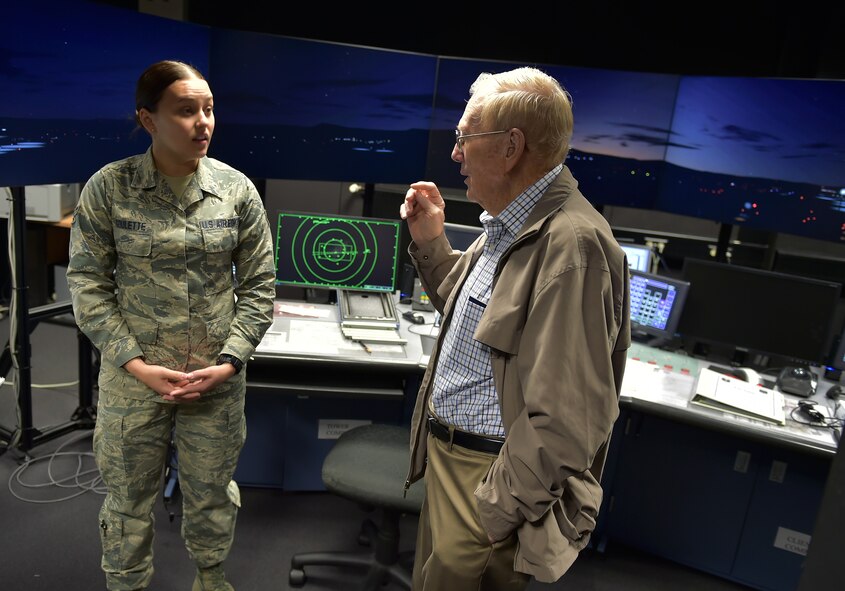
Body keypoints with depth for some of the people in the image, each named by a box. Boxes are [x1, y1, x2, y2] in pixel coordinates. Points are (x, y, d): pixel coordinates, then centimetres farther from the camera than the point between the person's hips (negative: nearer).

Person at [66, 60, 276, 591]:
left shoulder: (237, 189, -5)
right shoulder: (108, 188, -8)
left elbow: (259, 286, -1)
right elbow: (87, 283, -4)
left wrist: (229, 362, -9)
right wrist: (134, 363, -13)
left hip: (218, 378, 1)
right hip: (133, 375, -1)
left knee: (211, 491, 17)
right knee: (129, 495, 15)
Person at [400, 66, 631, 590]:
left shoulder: (571, 243, -27)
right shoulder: (508, 224, 5)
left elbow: (564, 419, -29)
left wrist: (496, 516, -21)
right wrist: (430, 243, 8)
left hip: (488, 477, -9)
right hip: (445, 454, 9)